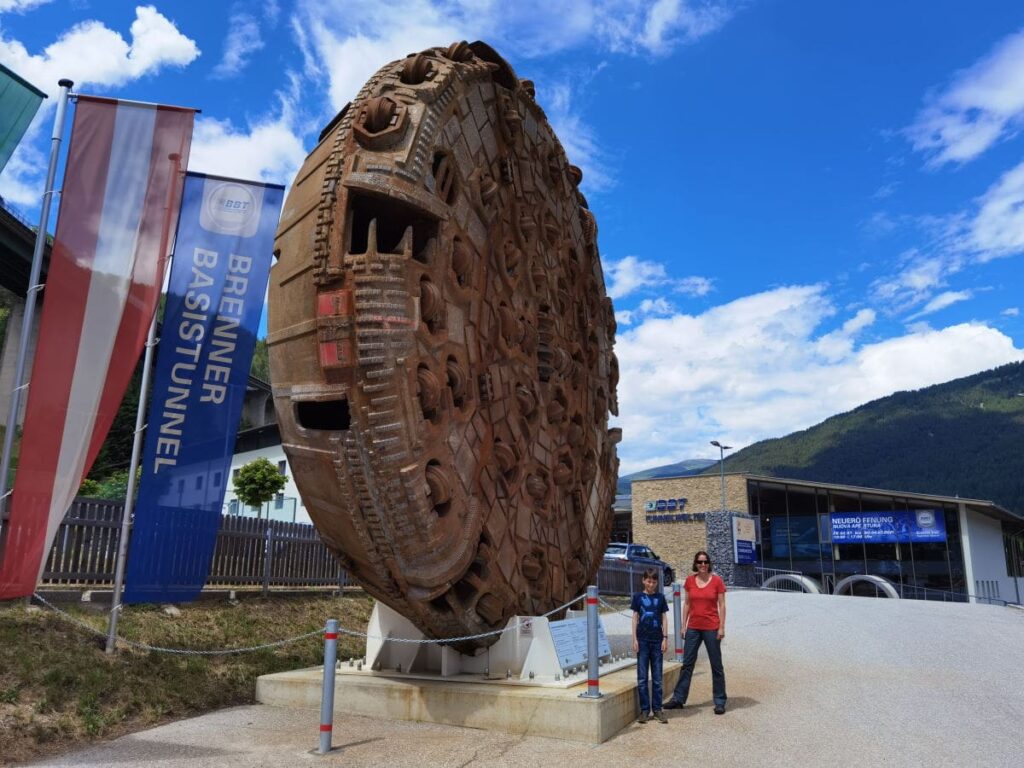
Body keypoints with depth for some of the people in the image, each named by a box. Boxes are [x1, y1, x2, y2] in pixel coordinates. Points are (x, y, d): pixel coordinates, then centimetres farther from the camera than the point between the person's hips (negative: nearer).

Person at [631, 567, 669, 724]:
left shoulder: (660, 597, 5)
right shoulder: (638, 597, 1)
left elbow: (664, 618, 6)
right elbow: (635, 618, 2)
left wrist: (665, 638, -1)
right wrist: (634, 639, -2)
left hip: (657, 640, 1)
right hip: (642, 640, -1)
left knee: (657, 677, 6)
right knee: (642, 677, 2)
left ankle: (657, 709, 14)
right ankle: (644, 709, 10)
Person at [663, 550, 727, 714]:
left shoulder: (717, 580, -5)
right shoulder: (690, 581, 3)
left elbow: (721, 605, -4)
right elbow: (687, 604, 9)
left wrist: (722, 627, -9)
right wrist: (683, 625, 6)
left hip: (711, 628, -3)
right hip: (693, 627, 3)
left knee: (716, 665, 6)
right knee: (687, 664, 9)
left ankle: (720, 702, 16)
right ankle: (678, 699, 17)